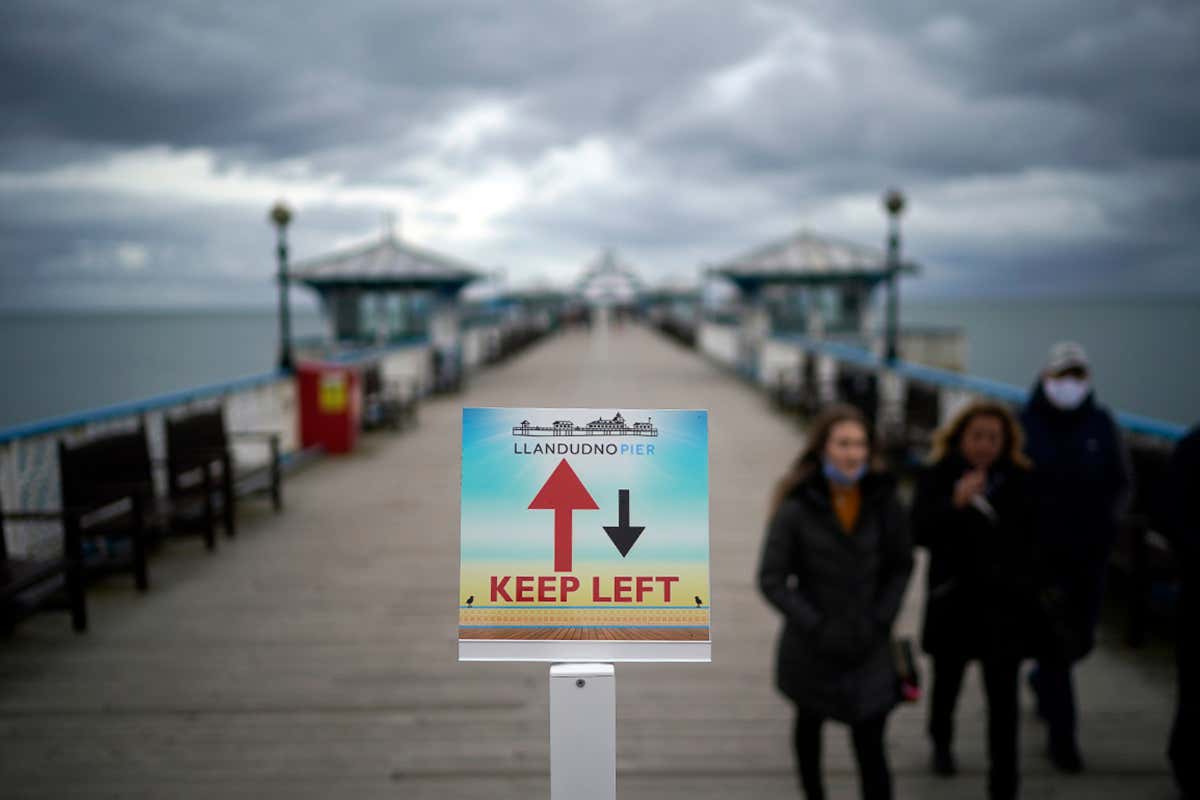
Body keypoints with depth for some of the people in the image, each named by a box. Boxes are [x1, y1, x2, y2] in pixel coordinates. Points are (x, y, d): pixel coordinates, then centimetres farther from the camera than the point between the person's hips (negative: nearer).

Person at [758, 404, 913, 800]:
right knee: (809, 724, 23)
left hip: (868, 648, 1)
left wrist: (881, 619, -7)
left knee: (870, 745, -4)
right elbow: (771, 579, -13)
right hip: (811, 648, 0)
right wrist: (818, 628, -18)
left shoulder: (883, 501, -7)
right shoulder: (796, 508, -16)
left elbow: (901, 566, 5)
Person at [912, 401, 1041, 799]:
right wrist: (955, 503, -32)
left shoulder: (1019, 481, -1)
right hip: (954, 601, 0)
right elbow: (921, 533, -19)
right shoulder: (937, 478, -7)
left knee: (1003, 694, -3)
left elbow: (1033, 537, 10)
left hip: (1005, 604, 1)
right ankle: (941, 743, 46)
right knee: (947, 680, 17)